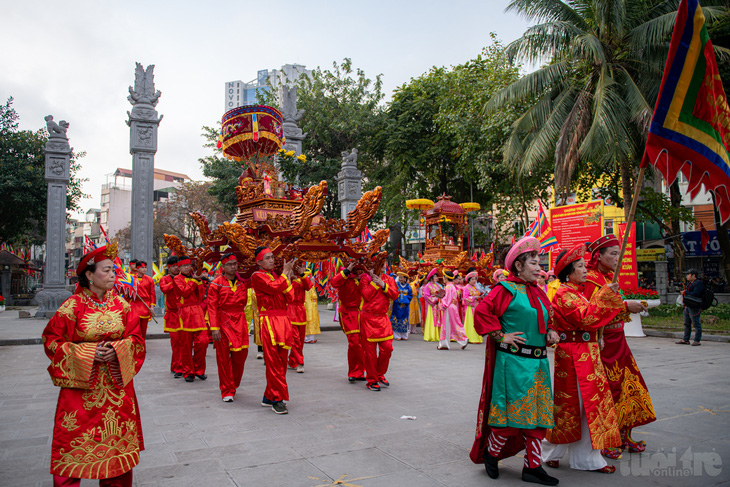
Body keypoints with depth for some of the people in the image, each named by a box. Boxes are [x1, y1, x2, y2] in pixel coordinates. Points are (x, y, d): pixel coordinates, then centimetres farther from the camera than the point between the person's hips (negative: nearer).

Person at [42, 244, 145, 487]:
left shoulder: (120, 304, 2)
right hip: (81, 384, -3)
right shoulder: (72, 306, -9)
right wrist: (87, 352, -16)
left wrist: (117, 348, -15)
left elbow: (136, 338, 5)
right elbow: (51, 341, -5)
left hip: (116, 383, 3)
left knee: (117, 437, 10)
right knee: (76, 437, 0)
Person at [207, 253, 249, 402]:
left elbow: (244, 302, 15)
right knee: (224, 358, 1)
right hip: (223, 322, -3)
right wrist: (214, 328, -14)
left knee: (240, 356, 5)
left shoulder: (242, 282, 6)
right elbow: (212, 307, -8)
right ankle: (227, 392, 11)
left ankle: (233, 386, 27)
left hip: (240, 322, 4)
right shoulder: (216, 284, -5)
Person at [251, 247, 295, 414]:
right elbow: (274, 287, -19)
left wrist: (288, 278, 4)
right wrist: (285, 273, -5)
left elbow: (289, 298, 13)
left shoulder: (276, 276, 21)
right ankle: (277, 400, -5)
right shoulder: (257, 276, -1)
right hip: (268, 320, -8)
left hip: (283, 319, 8)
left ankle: (269, 397, 20)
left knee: (281, 361, 9)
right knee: (273, 361, -9)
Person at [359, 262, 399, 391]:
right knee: (370, 350, 0)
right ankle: (372, 380, 13)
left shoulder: (388, 279, 11)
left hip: (383, 318, 4)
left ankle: (380, 375, 21)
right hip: (368, 318, -4)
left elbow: (395, 295, -2)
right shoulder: (365, 278, -1)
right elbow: (366, 296, -13)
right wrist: (374, 282, -13)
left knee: (387, 347, -1)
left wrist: (383, 285, -11)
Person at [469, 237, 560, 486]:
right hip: (513, 361, -8)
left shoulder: (537, 291, 15)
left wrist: (550, 332, 9)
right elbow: (482, 311, -17)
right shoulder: (506, 288, -9)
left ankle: (532, 467, 20)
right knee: (511, 411, -1)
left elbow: (547, 317, 28)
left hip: (538, 362, 8)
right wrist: (500, 336, -16)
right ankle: (491, 453, 23)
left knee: (538, 413, 9)